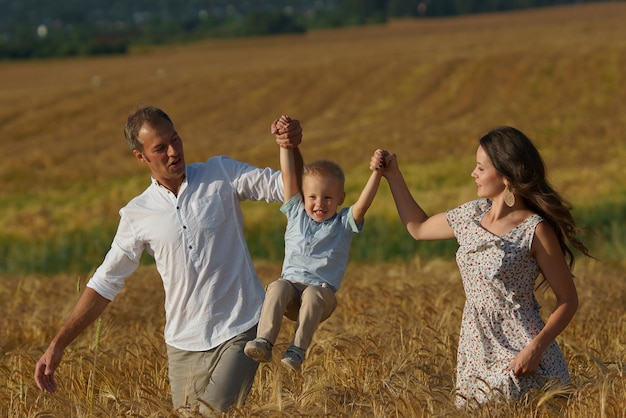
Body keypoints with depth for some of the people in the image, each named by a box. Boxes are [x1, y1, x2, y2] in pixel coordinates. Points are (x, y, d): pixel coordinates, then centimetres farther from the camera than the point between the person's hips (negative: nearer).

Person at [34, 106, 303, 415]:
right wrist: (58, 345, 4)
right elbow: (104, 284, 9)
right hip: (185, 343, 3)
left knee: (217, 412, -18)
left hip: (239, 331, -2)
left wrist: (291, 147, -24)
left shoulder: (222, 175, 1)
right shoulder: (137, 215, 4)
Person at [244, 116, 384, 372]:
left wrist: (376, 173, -24)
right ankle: (264, 342, -43)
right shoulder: (296, 214, 16)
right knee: (278, 287, -32)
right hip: (291, 285, 2)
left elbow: (363, 203, -10)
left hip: (322, 292, -2)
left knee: (312, 295, -36)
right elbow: (288, 175, 10)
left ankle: (298, 350, -44)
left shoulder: (344, 223, 8)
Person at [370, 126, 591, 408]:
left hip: (519, 356, -6)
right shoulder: (472, 215, 7)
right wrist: (392, 175, 19)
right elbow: (418, 228, 25)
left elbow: (568, 301, -10)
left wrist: (536, 348, -22)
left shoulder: (535, 230, -13)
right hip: (475, 354, 6)